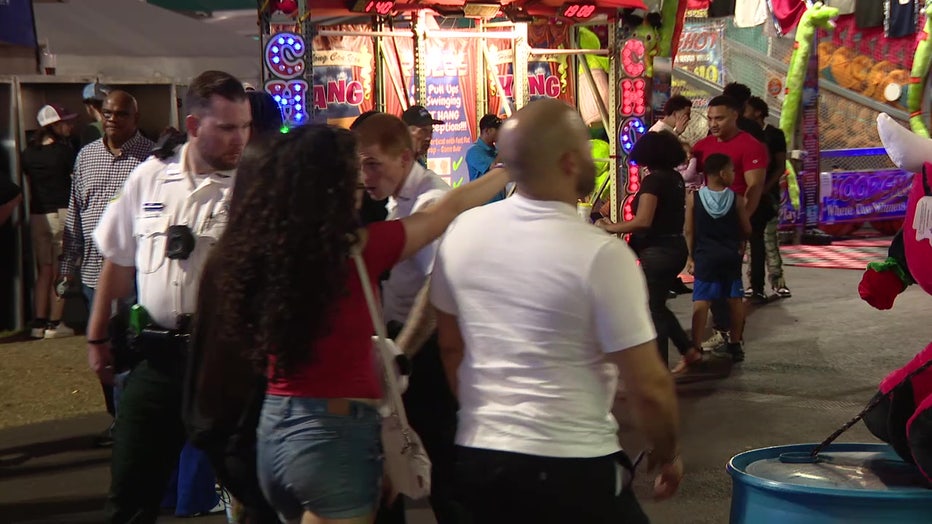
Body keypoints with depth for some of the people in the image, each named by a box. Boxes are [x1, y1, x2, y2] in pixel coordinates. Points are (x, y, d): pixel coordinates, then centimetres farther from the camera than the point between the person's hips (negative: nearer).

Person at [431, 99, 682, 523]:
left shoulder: (462, 232, -2)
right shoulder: (600, 254, -17)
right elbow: (649, 387, -14)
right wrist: (668, 454, 3)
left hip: (476, 458, 5)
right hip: (572, 470, -5)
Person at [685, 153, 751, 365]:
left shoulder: (694, 198, -6)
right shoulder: (737, 199, -5)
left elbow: (689, 231, -3)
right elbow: (746, 230, 2)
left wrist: (690, 257, 5)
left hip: (704, 257, 0)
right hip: (731, 256, 1)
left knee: (701, 301, -1)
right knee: (735, 299, 11)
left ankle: (696, 347, -3)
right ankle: (735, 344, 19)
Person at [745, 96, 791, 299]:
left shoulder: (774, 135, -1)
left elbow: (781, 167, -4)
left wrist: (765, 188, -16)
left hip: (767, 194, -3)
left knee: (769, 238, -5)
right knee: (754, 238, 4)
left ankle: (777, 280, 1)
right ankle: (756, 284, 7)